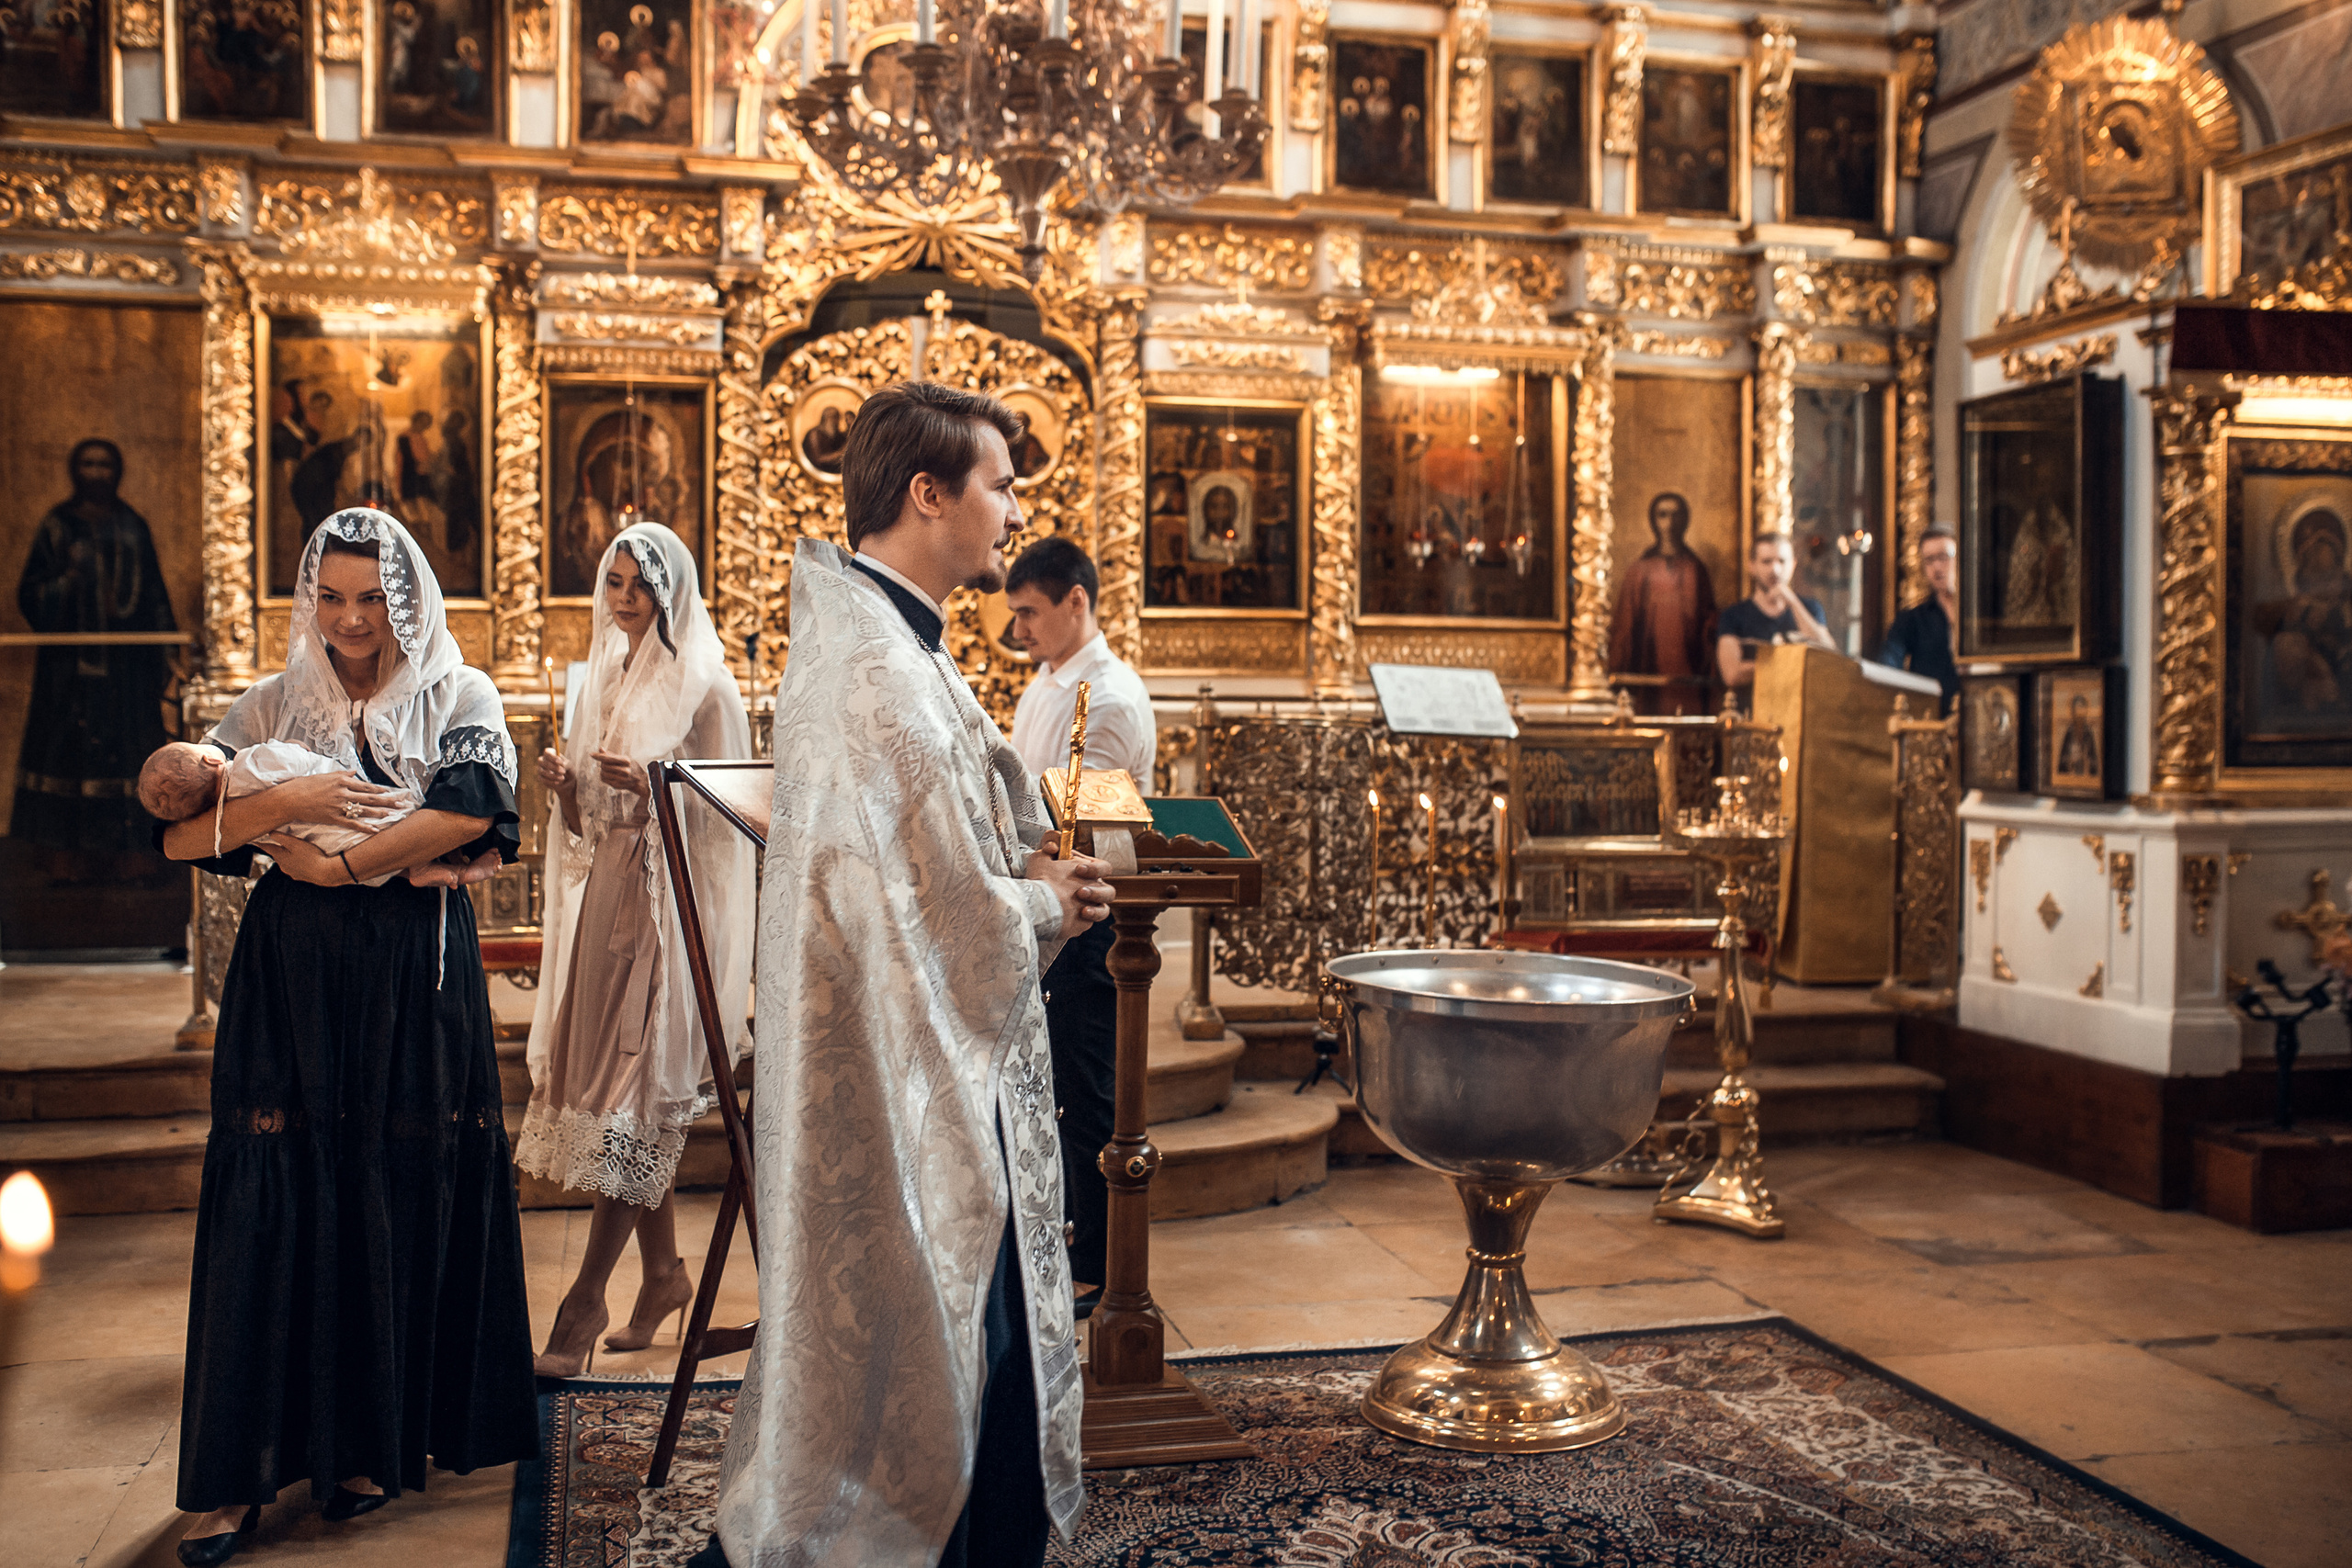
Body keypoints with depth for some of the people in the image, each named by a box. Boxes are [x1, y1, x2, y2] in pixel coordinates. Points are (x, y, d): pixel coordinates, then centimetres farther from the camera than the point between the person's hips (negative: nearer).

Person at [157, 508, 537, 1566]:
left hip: (415, 974, -1)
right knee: (275, 1201, -2)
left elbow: (471, 808, -14)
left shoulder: (458, 696, 5)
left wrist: (338, 866, -12)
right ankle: (240, 1475, 3)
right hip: (289, 976, 1)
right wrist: (286, 802, -12)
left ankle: (373, 1440, 14)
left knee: (409, 1198, 1)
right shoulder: (272, 706, 11)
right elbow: (178, 834, 4)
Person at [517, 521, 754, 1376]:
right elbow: (583, 823, 15)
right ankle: (664, 1271, 23)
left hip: (671, 900, -7)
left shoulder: (704, 686, -6)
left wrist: (651, 787, -23)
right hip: (600, 895, 7)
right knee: (625, 1090, 10)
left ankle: (586, 1298, -1)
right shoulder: (602, 677, 14)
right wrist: (564, 784, -6)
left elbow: (725, 813, -9)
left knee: (635, 1090, -5)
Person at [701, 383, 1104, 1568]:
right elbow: (941, 917, -24)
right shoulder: (884, 672, -23)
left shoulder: (857, 636, 11)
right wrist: (1044, 909, -7)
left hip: (908, 1068, 11)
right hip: (906, 1092, -11)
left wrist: (1024, 879, 7)